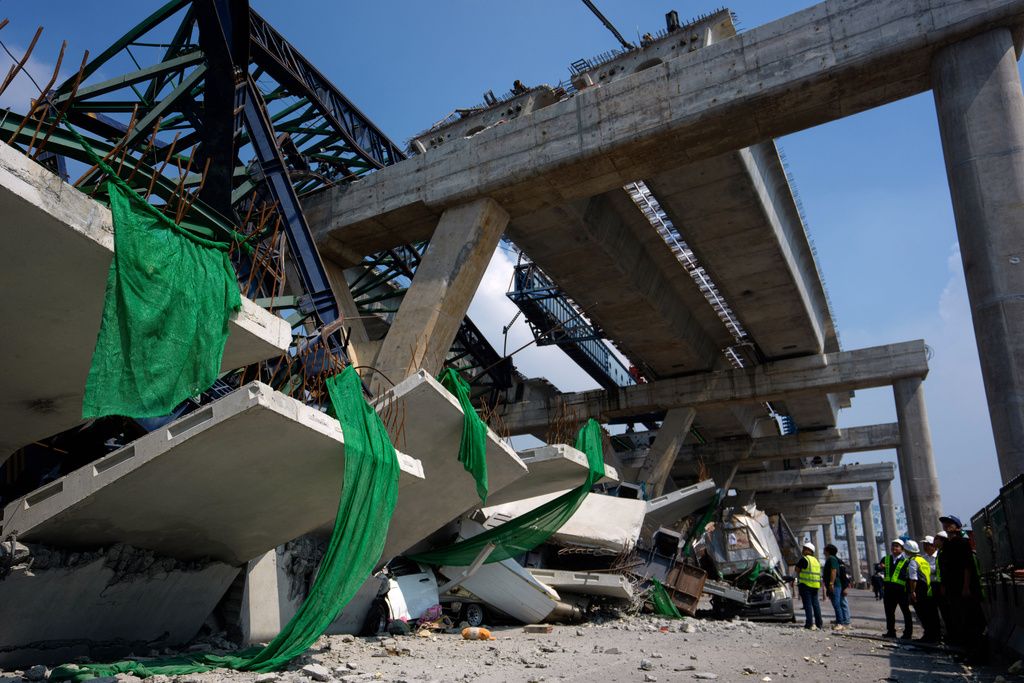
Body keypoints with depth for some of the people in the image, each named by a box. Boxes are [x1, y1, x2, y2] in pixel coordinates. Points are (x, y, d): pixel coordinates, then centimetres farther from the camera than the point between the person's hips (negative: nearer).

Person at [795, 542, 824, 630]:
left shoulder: (804, 559, -9)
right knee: (815, 604, 10)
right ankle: (819, 624, 11)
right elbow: (819, 573, 21)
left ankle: (809, 624, -10)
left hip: (805, 584, -8)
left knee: (808, 604, -6)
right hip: (815, 585, 8)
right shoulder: (816, 561, 18)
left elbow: (797, 569, -6)